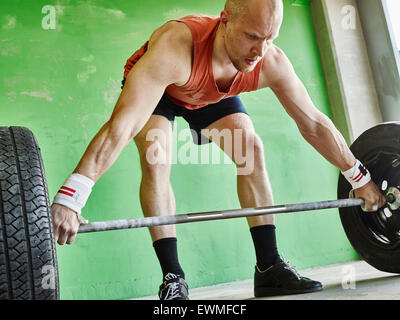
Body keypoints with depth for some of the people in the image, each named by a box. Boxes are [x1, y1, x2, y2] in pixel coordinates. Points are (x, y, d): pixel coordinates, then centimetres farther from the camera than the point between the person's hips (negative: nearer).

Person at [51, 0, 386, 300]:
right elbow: (121, 125, -56)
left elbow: (313, 123, -17)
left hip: (212, 94, 4)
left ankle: (269, 266, -4)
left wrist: (361, 179, -11)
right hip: (152, 87, -4)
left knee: (251, 149, -10)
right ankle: (173, 277, -18)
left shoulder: (271, 63, -31)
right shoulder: (175, 48, -47)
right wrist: (69, 199, -64)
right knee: (156, 159, -26)